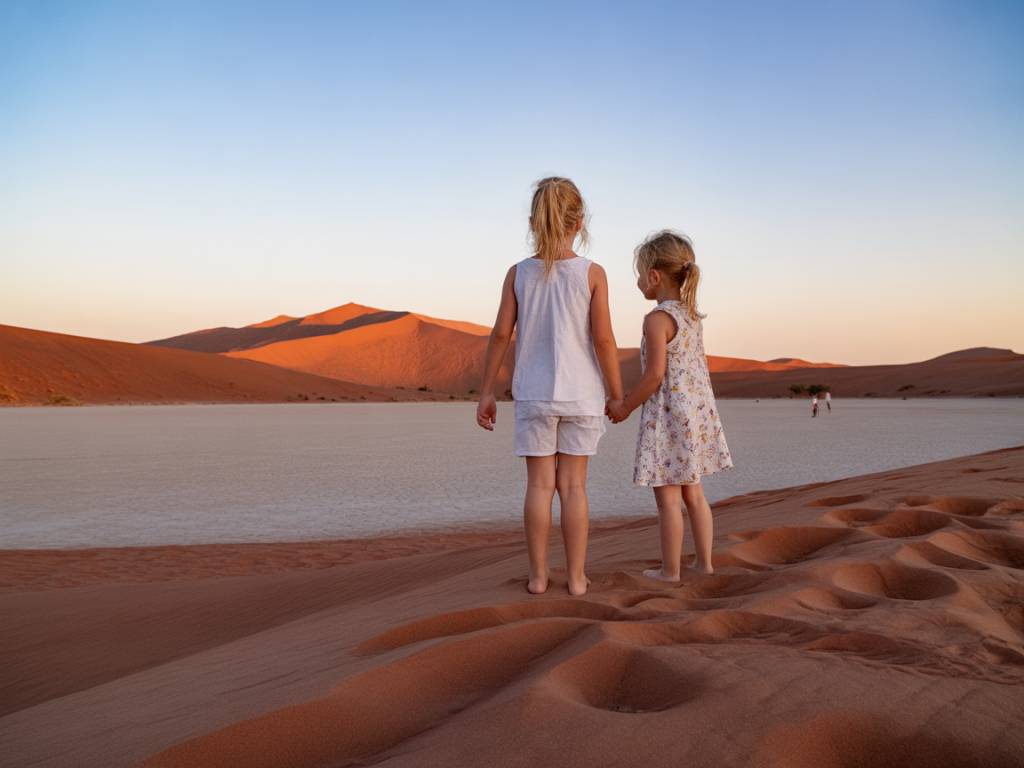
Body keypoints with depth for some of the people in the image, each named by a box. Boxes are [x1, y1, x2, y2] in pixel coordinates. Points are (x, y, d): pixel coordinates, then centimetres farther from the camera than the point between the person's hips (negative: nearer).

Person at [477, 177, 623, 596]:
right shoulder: (592, 273, -6)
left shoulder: (518, 274, -1)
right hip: (580, 395, -1)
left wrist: (486, 392, 6)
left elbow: (501, 335, -1)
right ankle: (576, 576, 12)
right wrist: (617, 395, 0)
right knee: (573, 486, 6)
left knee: (540, 484, 7)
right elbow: (603, 339, -8)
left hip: (533, 394, 1)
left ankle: (538, 575, 11)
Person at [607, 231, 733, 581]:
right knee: (692, 492, 16)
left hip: (667, 416, -9)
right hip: (698, 411, 9)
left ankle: (670, 569, 9)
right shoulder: (692, 316, 10)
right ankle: (705, 562, 23)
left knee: (667, 497, 1)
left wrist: (626, 405, -9)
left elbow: (655, 374, -20)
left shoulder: (657, 319, -16)